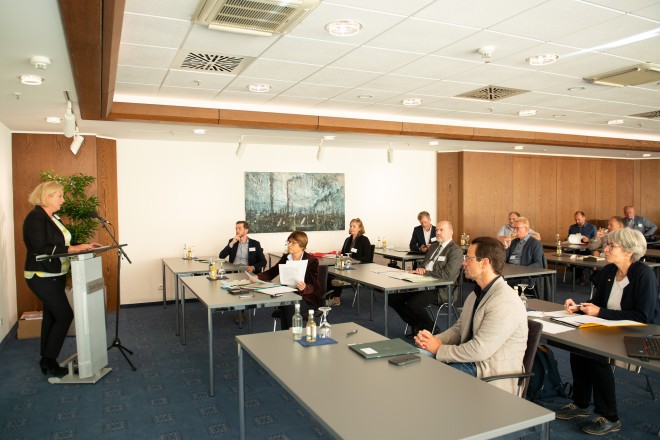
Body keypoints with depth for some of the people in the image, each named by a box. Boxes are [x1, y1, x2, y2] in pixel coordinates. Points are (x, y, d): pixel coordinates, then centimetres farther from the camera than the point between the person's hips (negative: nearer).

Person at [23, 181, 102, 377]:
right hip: (41, 277, -9)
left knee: (52, 316, 14)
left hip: (55, 276, 9)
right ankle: (49, 361, 4)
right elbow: (41, 249, -23)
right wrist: (72, 249, -25)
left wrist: (83, 245, 2)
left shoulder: (53, 217, 11)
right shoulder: (35, 218, -16)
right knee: (65, 315, -10)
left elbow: (61, 243, 15)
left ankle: (46, 361, 24)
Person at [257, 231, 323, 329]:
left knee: (291, 308, -32)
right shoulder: (285, 258, 10)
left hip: (308, 297, -4)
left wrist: (304, 288, -37)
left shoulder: (312, 260, -7)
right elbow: (271, 273, 11)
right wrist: (257, 277, -9)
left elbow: (313, 287, -14)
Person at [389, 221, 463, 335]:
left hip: (441, 289, -8)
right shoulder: (434, 245, 18)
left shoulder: (455, 250, -8)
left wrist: (425, 272, -14)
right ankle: (416, 326, 9)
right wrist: (420, 269, -1)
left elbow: (448, 275, -19)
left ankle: (432, 329, -3)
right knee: (393, 298, -5)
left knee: (412, 304, -31)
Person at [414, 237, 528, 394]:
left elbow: (479, 349, -26)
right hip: (470, 358, 9)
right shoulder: (477, 293, 9)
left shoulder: (504, 303, -23)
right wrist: (433, 340, -5)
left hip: (492, 375, -8)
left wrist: (439, 349, -14)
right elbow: (459, 328, 14)